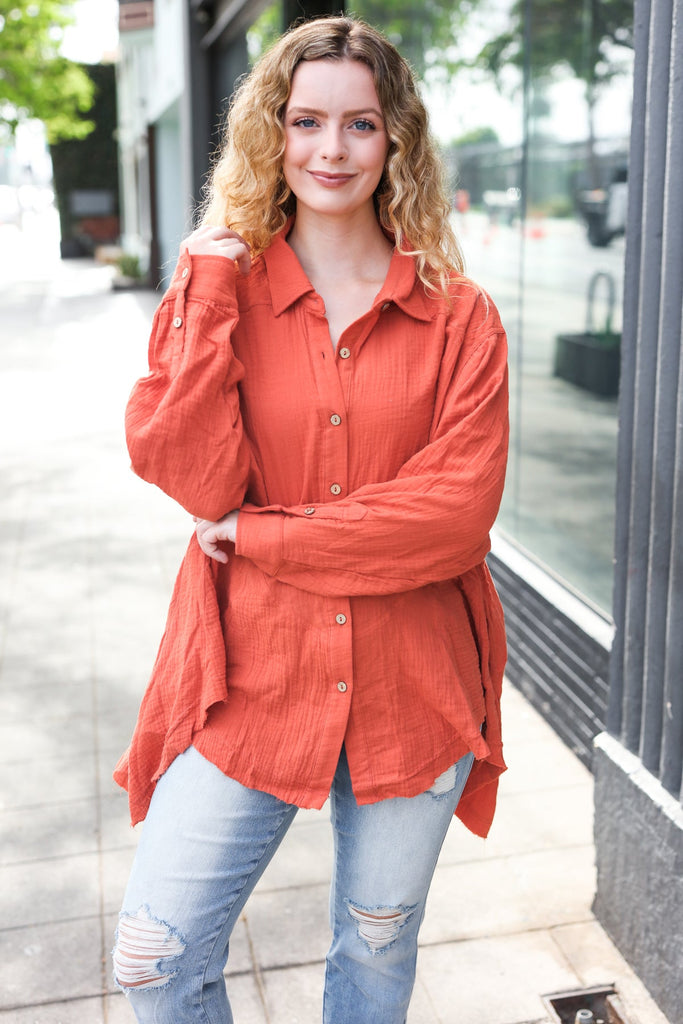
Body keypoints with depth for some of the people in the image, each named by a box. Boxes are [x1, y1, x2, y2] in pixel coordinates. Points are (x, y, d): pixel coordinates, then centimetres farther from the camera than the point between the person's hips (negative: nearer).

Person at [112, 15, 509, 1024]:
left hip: (409, 694, 0)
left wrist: (263, 535, -14)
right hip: (252, 683, 1)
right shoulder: (219, 285, 0)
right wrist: (209, 292, -15)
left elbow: (457, 512, -13)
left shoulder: (458, 316, -3)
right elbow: (195, 477, -13)